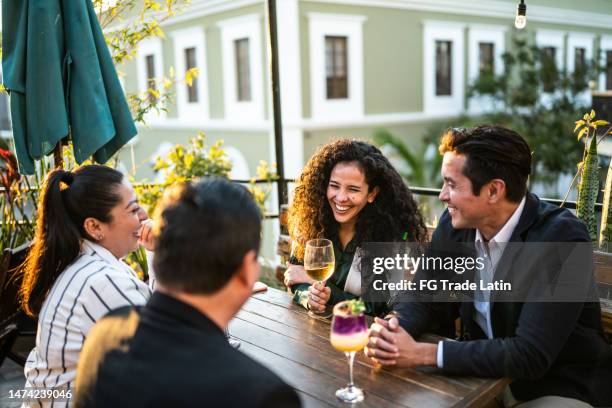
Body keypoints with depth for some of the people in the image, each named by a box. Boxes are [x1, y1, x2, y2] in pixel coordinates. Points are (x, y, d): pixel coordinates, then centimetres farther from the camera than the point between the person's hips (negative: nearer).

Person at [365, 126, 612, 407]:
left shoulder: (561, 238, -25)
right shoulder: (454, 224, -8)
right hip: (484, 374, 5)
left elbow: (530, 355, -29)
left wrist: (423, 353, -29)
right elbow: (424, 297, -1)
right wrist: (390, 332, -23)